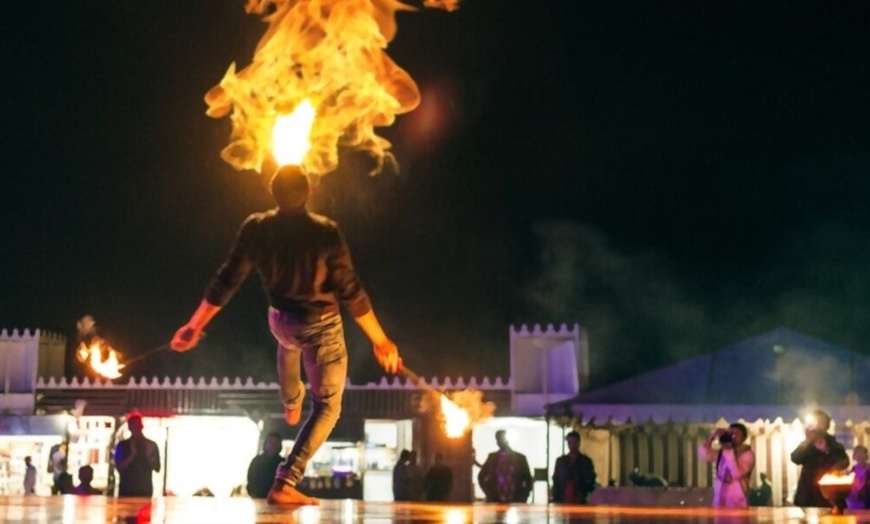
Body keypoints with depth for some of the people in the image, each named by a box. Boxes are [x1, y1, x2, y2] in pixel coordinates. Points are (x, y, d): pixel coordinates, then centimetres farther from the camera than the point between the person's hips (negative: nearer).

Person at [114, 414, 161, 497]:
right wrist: (132, 455, -14)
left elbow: (157, 468, 5)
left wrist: (148, 456, -12)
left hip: (145, 489, 1)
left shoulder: (151, 445, 8)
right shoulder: (122, 445, 7)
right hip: (126, 490, -1)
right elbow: (119, 467, -2)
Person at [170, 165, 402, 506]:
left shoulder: (256, 228, -15)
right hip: (322, 327, -4)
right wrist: (379, 340, -11)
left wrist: (195, 326, 3)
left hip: (281, 321, 4)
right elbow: (350, 292, -20)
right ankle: (285, 483, -5)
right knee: (328, 406, 9)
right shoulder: (325, 232, -24)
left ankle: (291, 404, 65)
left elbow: (227, 281, -8)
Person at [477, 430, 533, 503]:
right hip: (495, 502, 1)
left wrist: (522, 498, -2)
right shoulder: (492, 457, 10)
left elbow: (528, 480, 10)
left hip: (515, 503, -1)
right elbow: (481, 477, 16)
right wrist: (490, 494, 5)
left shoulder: (520, 458, 5)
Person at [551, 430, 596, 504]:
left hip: (580, 502, -2)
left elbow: (591, 482, 5)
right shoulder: (560, 461, 12)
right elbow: (556, 482, 11)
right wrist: (555, 500, 3)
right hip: (563, 501, 2)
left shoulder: (586, 461, 7)